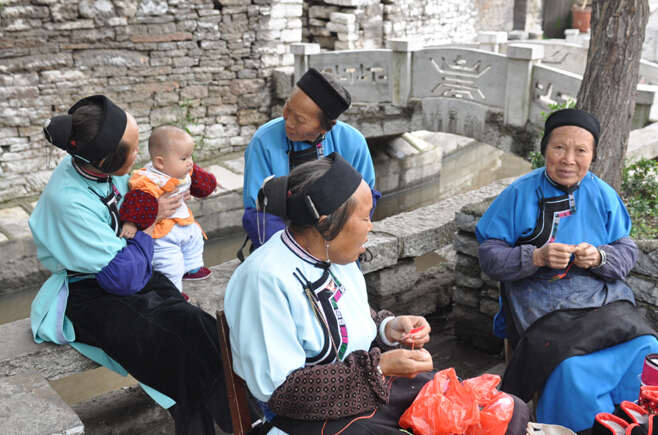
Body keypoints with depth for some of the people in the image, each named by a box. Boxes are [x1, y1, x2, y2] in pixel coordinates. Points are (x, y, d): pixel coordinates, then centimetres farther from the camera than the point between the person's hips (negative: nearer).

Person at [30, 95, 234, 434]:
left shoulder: (93, 165, -6)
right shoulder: (69, 202, -29)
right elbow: (124, 278, -26)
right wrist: (151, 220, -16)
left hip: (123, 269, 7)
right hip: (89, 295, -7)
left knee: (192, 326, -20)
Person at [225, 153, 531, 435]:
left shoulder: (336, 255, 3)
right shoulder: (263, 277, -23)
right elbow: (281, 390, -22)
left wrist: (387, 328, -3)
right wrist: (379, 367, -23)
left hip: (379, 385, 7)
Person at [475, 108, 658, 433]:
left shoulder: (603, 195, 9)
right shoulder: (520, 194, -1)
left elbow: (627, 253, 10)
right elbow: (489, 257, -3)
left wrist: (599, 257, -12)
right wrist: (537, 257, -19)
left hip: (603, 297, 4)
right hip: (543, 305, -3)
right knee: (574, 371, -28)